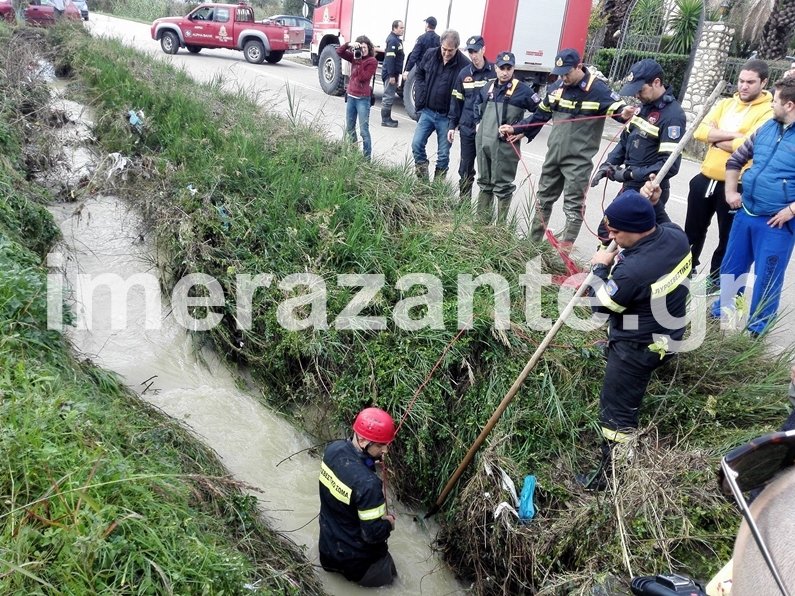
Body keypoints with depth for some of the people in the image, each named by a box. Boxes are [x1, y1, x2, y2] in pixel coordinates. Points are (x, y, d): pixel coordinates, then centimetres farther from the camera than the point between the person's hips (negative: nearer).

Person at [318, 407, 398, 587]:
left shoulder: (332, 449, -17)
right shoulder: (368, 483, -39)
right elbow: (373, 534, -28)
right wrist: (389, 523, -9)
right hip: (355, 557, -7)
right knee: (385, 577, 22)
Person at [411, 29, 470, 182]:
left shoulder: (464, 64, -15)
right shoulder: (430, 55, -1)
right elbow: (419, 74, 15)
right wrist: (420, 99, 5)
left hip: (447, 116, -4)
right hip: (427, 111, 4)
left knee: (443, 154, 4)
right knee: (417, 144, 0)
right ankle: (422, 179, 14)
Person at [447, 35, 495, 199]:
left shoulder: (495, 72, -3)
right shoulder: (464, 73, 5)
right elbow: (456, 101, 10)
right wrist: (452, 125, 8)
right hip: (467, 128, 2)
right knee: (465, 168, 9)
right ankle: (463, 201, 20)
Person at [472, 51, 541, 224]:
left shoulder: (522, 89, -8)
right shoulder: (489, 87, 10)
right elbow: (477, 103, 30)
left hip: (505, 145, -6)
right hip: (483, 142, 6)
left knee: (502, 185, 0)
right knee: (484, 182, 15)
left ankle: (501, 224, 8)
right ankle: (482, 218, 27)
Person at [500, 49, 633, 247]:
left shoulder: (597, 89, -14)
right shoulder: (556, 87, 4)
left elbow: (617, 108, -19)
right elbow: (540, 115, 15)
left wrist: (625, 114, -43)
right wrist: (515, 128, 10)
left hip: (578, 160, -7)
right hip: (553, 155, 7)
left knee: (573, 206, -1)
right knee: (543, 198, 18)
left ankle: (564, 250, 5)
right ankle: (533, 240, 33)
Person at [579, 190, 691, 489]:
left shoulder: (633, 271, -37)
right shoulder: (676, 235, -13)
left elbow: (601, 304, -19)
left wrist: (600, 267, -8)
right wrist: (652, 205, 4)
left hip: (639, 346, -8)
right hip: (665, 331, 8)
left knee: (616, 409, 4)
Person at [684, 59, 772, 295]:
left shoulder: (769, 112, -9)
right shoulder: (725, 104, 8)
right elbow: (700, 131, -5)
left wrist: (716, 139, -12)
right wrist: (732, 135, -16)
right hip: (706, 178, 5)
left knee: (727, 237, 10)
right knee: (693, 229, 18)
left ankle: (716, 280, 25)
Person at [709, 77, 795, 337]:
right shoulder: (767, 127, 4)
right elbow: (736, 160, 16)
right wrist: (730, 191, 6)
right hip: (745, 214, 6)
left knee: (766, 280, 6)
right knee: (730, 269, 18)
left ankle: (754, 331, 23)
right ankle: (720, 314, 38)